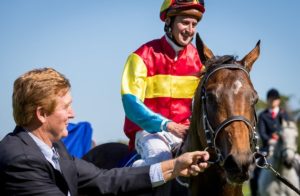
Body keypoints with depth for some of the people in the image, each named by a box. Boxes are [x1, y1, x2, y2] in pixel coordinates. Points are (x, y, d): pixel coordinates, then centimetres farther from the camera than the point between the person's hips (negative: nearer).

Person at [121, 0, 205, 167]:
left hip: (184, 130, 4)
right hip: (149, 130, -4)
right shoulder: (144, 56, -8)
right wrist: (168, 125, -28)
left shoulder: (197, 57, 6)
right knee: (162, 163, -32)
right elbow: (131, 103, -16)